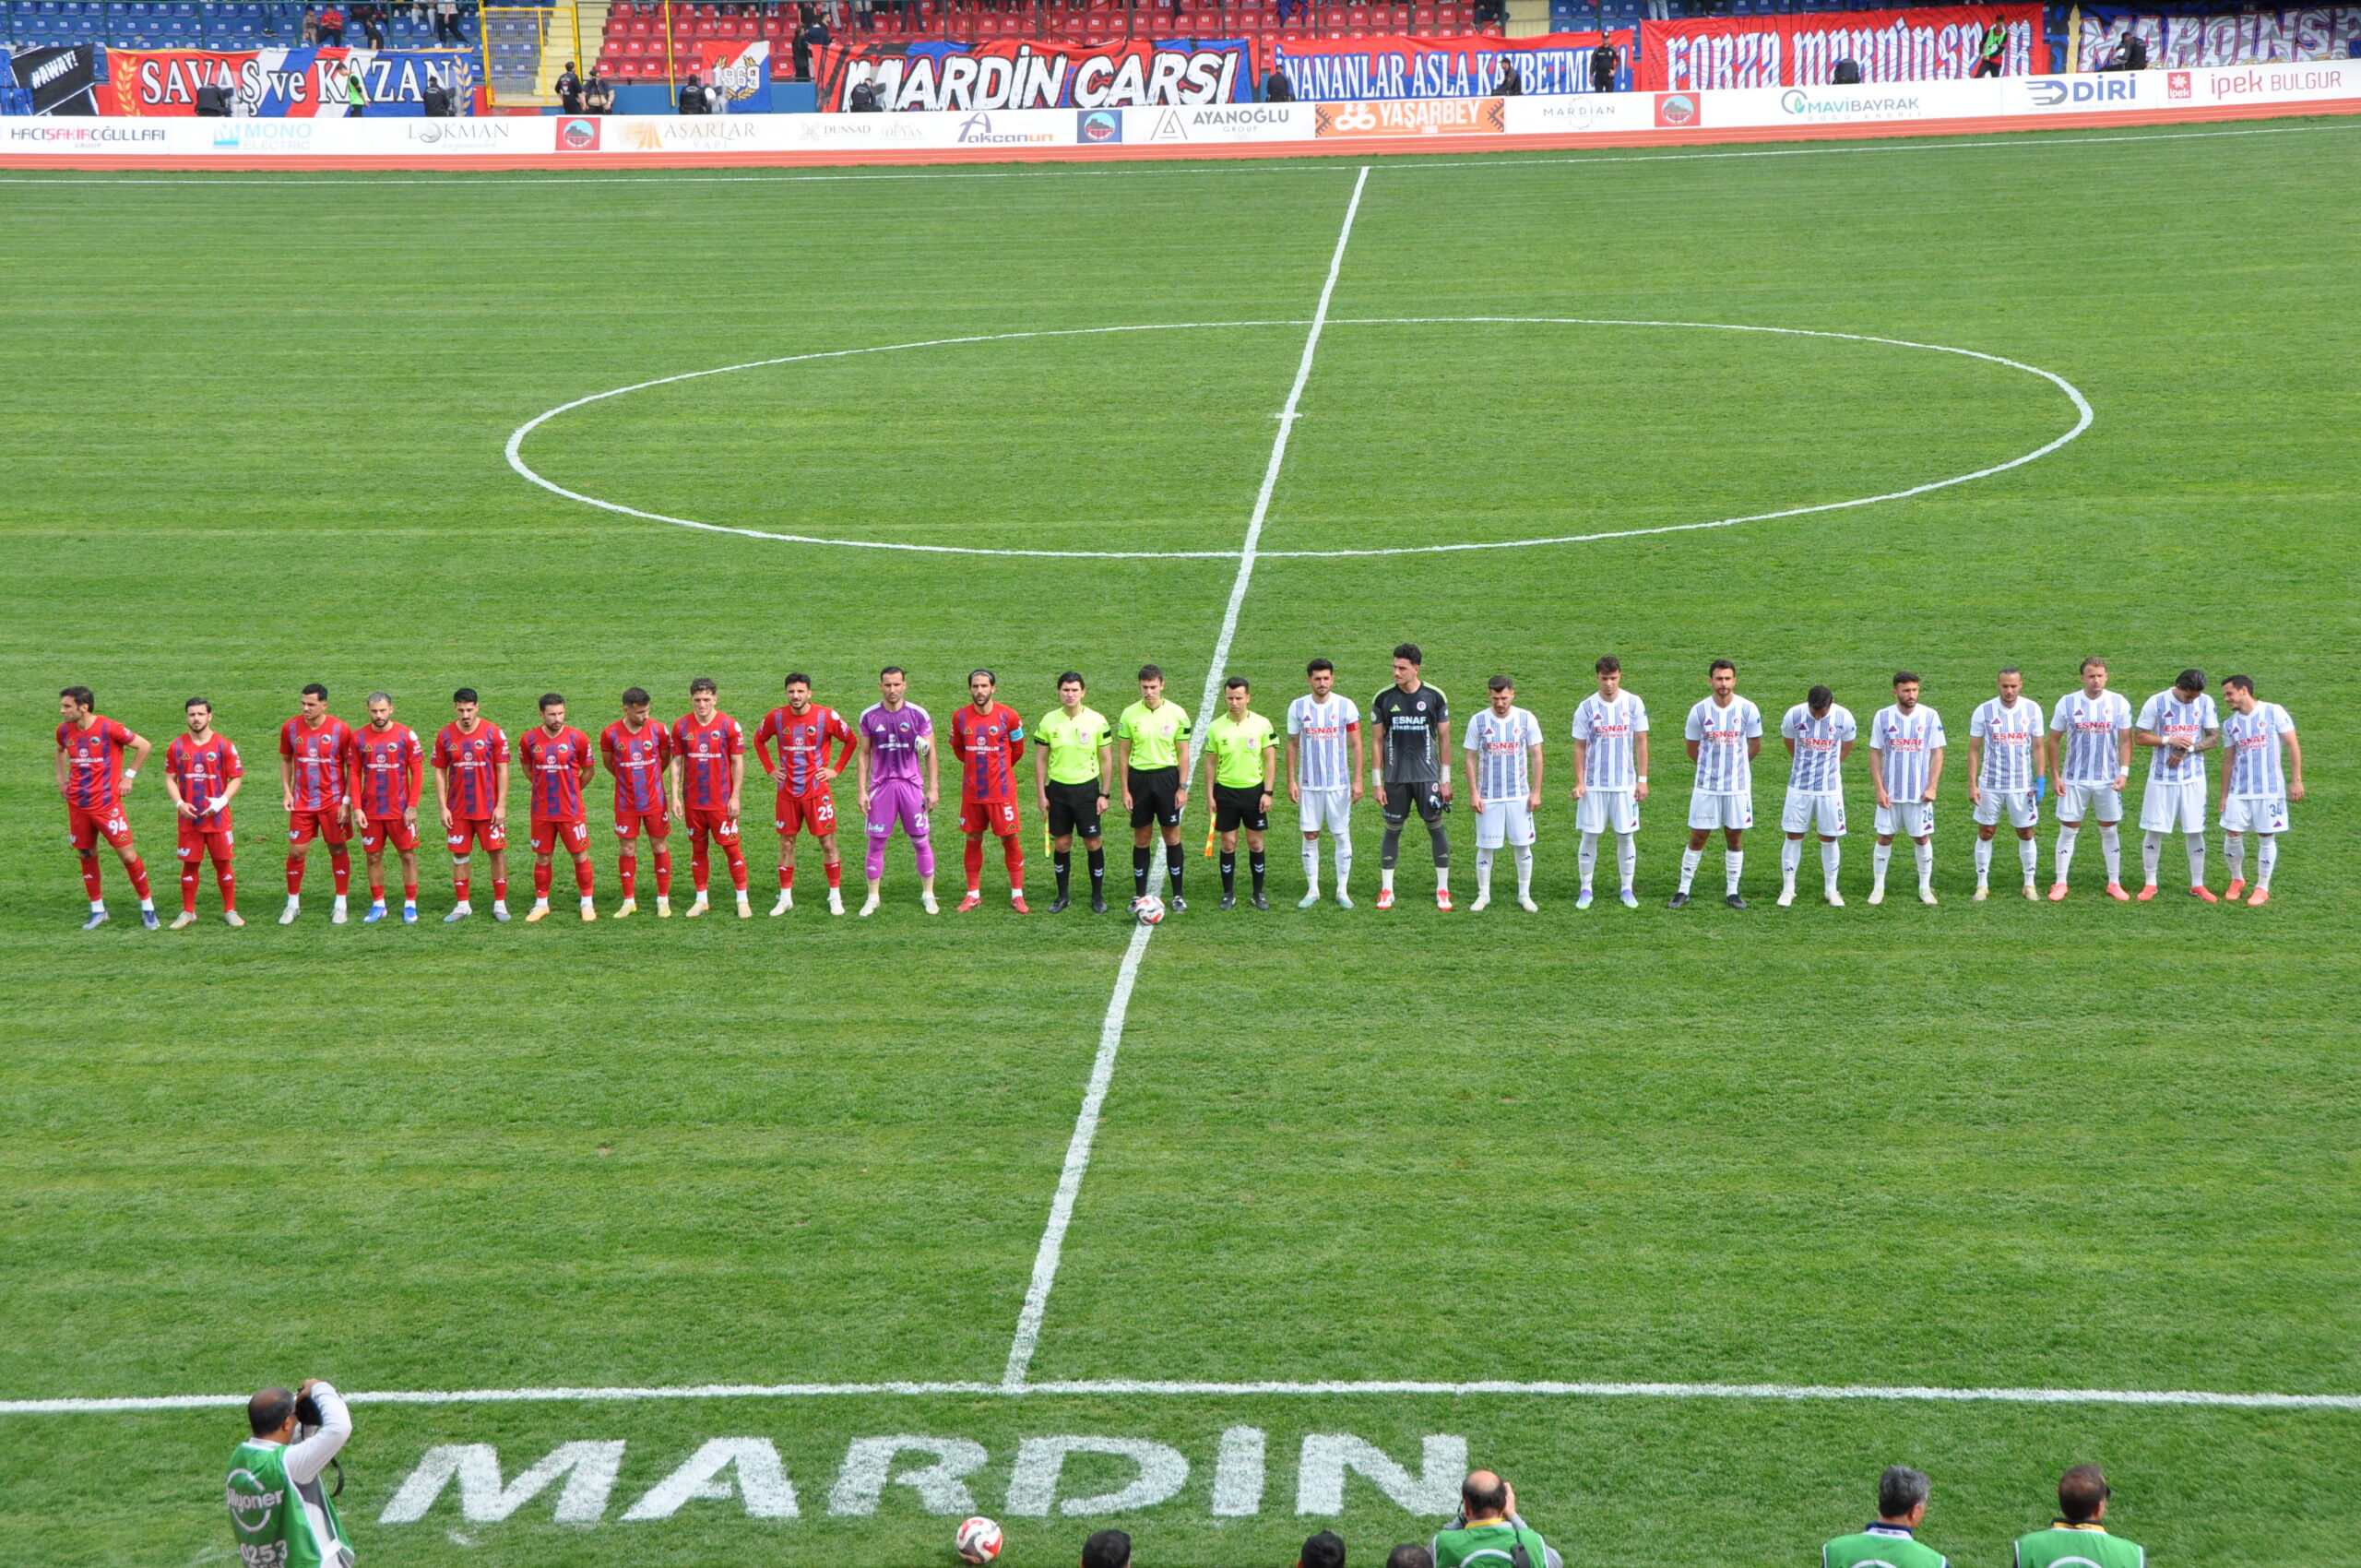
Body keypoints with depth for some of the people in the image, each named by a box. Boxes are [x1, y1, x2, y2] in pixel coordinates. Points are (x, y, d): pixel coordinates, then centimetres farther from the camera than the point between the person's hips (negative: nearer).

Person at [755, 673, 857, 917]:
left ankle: (835, 897, 8)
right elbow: (759, 740, 17)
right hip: (787, 792, 2)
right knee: (786, 842, 7)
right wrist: (770, 770, 8)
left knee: (827, 842, 0)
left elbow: (851, 741, 5)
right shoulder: (776, 718, -2)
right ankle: (785, 898, 15)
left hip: (817, 791, -2)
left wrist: (837, 770, 0)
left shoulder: (827, 717, -8)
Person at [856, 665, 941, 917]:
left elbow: (930, 754, 3)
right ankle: (873, 898, 11)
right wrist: (862, 791, 2)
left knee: (921, 841, 3)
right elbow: (864, 754, 8)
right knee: (876, 842, 1)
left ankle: (928, 895, 14)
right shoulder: (869, 716, 2)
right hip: (881, 785, 1)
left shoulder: (918, 714, -1)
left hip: (912, 785, -1)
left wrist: (933, 788, -2)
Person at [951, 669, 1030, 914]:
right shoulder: (961, 717, 0)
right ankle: (973, 894, 18)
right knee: (973, 840, 9)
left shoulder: (1008, 715, -7)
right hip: (971, 790, 3)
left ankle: (1017, 895, 7)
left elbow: (1017, 749, 8)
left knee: (1010, 839, -1)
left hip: (1001, 790, -3)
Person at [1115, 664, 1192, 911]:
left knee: (1172, 836, 2)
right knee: (1141, 837, 6)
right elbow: (1122, 753, 3)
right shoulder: (1129, 715, -1)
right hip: (1139, 778, 1)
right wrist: (1125, 790, -1)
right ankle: (1139, 894, 14)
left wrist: (1183, 787, -4)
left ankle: (1178, 895, 9)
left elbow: (1183, 753, 2)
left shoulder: (1177, 714, -2)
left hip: (1167, 777, -1)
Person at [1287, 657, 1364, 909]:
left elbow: (1356, 746, 0)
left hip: (1339, 784, -1)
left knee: (1341, 836, 2)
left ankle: (1342, 891, 11)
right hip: (1308, 784, 1)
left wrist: (1358, 781, -6)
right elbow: (1292, 745, 9)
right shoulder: (1297, 707, 1)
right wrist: (1291, 781, 4)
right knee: (1310, 836, 4)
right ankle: (1312, 890, 13)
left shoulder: (1346, 706, -4)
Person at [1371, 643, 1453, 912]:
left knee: (1436, 827, 2)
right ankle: (1386, 890, 14)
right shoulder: (1383, 699, -1)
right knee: (1392, 829, 6)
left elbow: (1444, 739, 3)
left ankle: (1443, 889, 11)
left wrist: (1446, 779, 0)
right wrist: (1378, 783, 1)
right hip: (1395, 778, 1)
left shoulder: (1435, 697, -3)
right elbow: (1378, 742, 4)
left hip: (1428, 776, -1)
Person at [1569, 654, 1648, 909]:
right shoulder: (1586, 708, -1)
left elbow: (1641, 742, 4)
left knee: (1625, 836, 4)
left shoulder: (1634, 704, 0)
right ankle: (1586, 890, 12)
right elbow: (1580, 747, 3)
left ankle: (1627, 889, 14)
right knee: (1589, 836, 2)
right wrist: (1579, 782, -4)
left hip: (1625, 783, 0)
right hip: (1593, 784, 0)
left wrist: (1642, 779, 0)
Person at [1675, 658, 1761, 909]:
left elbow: (1755, 746, 9)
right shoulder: (1699, 711, -5)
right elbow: (1693, 749, 9)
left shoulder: (1748, 709, -5)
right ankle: (1684, 890, 10)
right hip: (1706, 786, 0)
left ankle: (1732, 892, 16)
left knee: (1735, 837, 6)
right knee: (1698, 837, 2)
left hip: (1738, 785, 1)